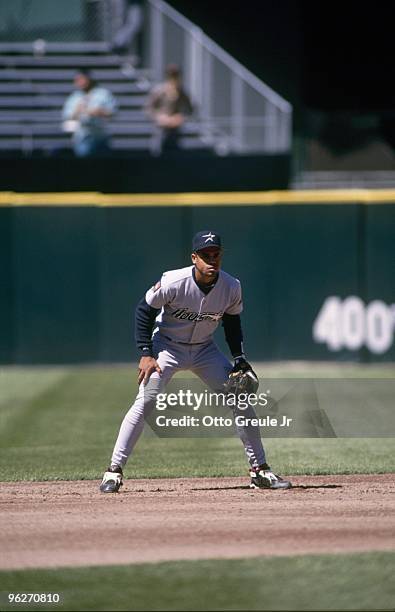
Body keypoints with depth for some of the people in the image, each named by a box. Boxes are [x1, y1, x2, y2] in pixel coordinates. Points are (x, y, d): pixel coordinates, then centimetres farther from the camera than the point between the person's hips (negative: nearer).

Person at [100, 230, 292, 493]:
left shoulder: (231, 287, -15)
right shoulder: (173, 282, -26)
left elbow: (232, 321, 5)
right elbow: (145, 310, -13)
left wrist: (239, 358, -4)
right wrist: (146, 354, -18)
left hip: (205, 350, 4)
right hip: (167, 346, -4)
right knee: (145, 402, -19)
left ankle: (259, 470, 8)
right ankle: (114, 470, -12)